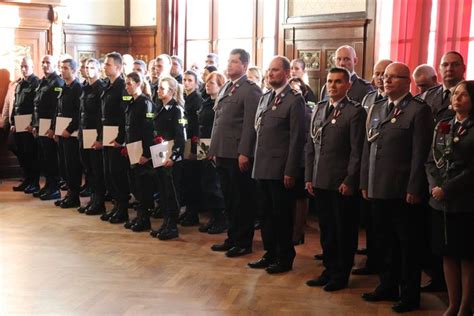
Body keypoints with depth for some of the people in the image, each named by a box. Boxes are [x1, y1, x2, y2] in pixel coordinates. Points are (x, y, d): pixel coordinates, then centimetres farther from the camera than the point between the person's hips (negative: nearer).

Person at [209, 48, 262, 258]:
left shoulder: (250, 90, -9)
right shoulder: (225, 88, 17)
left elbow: (250, 124, -15)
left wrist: (244, 153, -19)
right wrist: (214, 149, 15)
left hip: (238, 155, -8)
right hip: (222, 153, 8)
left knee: (243, 200, 3)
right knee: (229, 199, 16)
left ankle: (244, 242, 13)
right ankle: (232, 238, 27)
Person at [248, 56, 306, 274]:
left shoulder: (294, 100, -8)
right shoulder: (265, 98, 15)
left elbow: (297, 139, -12)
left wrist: (290, 171, -15)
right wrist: (256, 162, 13)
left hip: (280, 170, -7)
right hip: (262, 168, 7)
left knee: (282, 215, 3)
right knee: (266, 214, 14)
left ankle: (285, 259, 16)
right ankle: (270, 254, 26)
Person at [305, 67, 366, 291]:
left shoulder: (355, 112, -7)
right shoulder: (319, 108, 12)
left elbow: (357, 151, -11)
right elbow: (310, 145, 13)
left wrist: (349, 181, -14)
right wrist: (309, 177, 9)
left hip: (342, 183, -6)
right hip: (320, 182, 6)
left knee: (344, 231, 6)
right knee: (326, 229, 15)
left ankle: (341, 275, 19)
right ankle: (329, 270, 28)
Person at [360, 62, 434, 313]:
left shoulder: (419, 110, -7)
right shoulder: (376, 109, 13)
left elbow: (420, 154, -12)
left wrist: (414, 189, -16)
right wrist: (365, 183, 11)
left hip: (403, 192, -6)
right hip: (378, 189, 6)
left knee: (408, 245, 5)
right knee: (384, 243, 16)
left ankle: (410, 295, 17)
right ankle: (387, 287, 30)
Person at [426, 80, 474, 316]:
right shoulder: (443, 127, 12)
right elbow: (431, 162, 10)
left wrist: (448, 189, -15)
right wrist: (434, 186, -6)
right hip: (440, 202, 5)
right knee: (448, 254, 10)